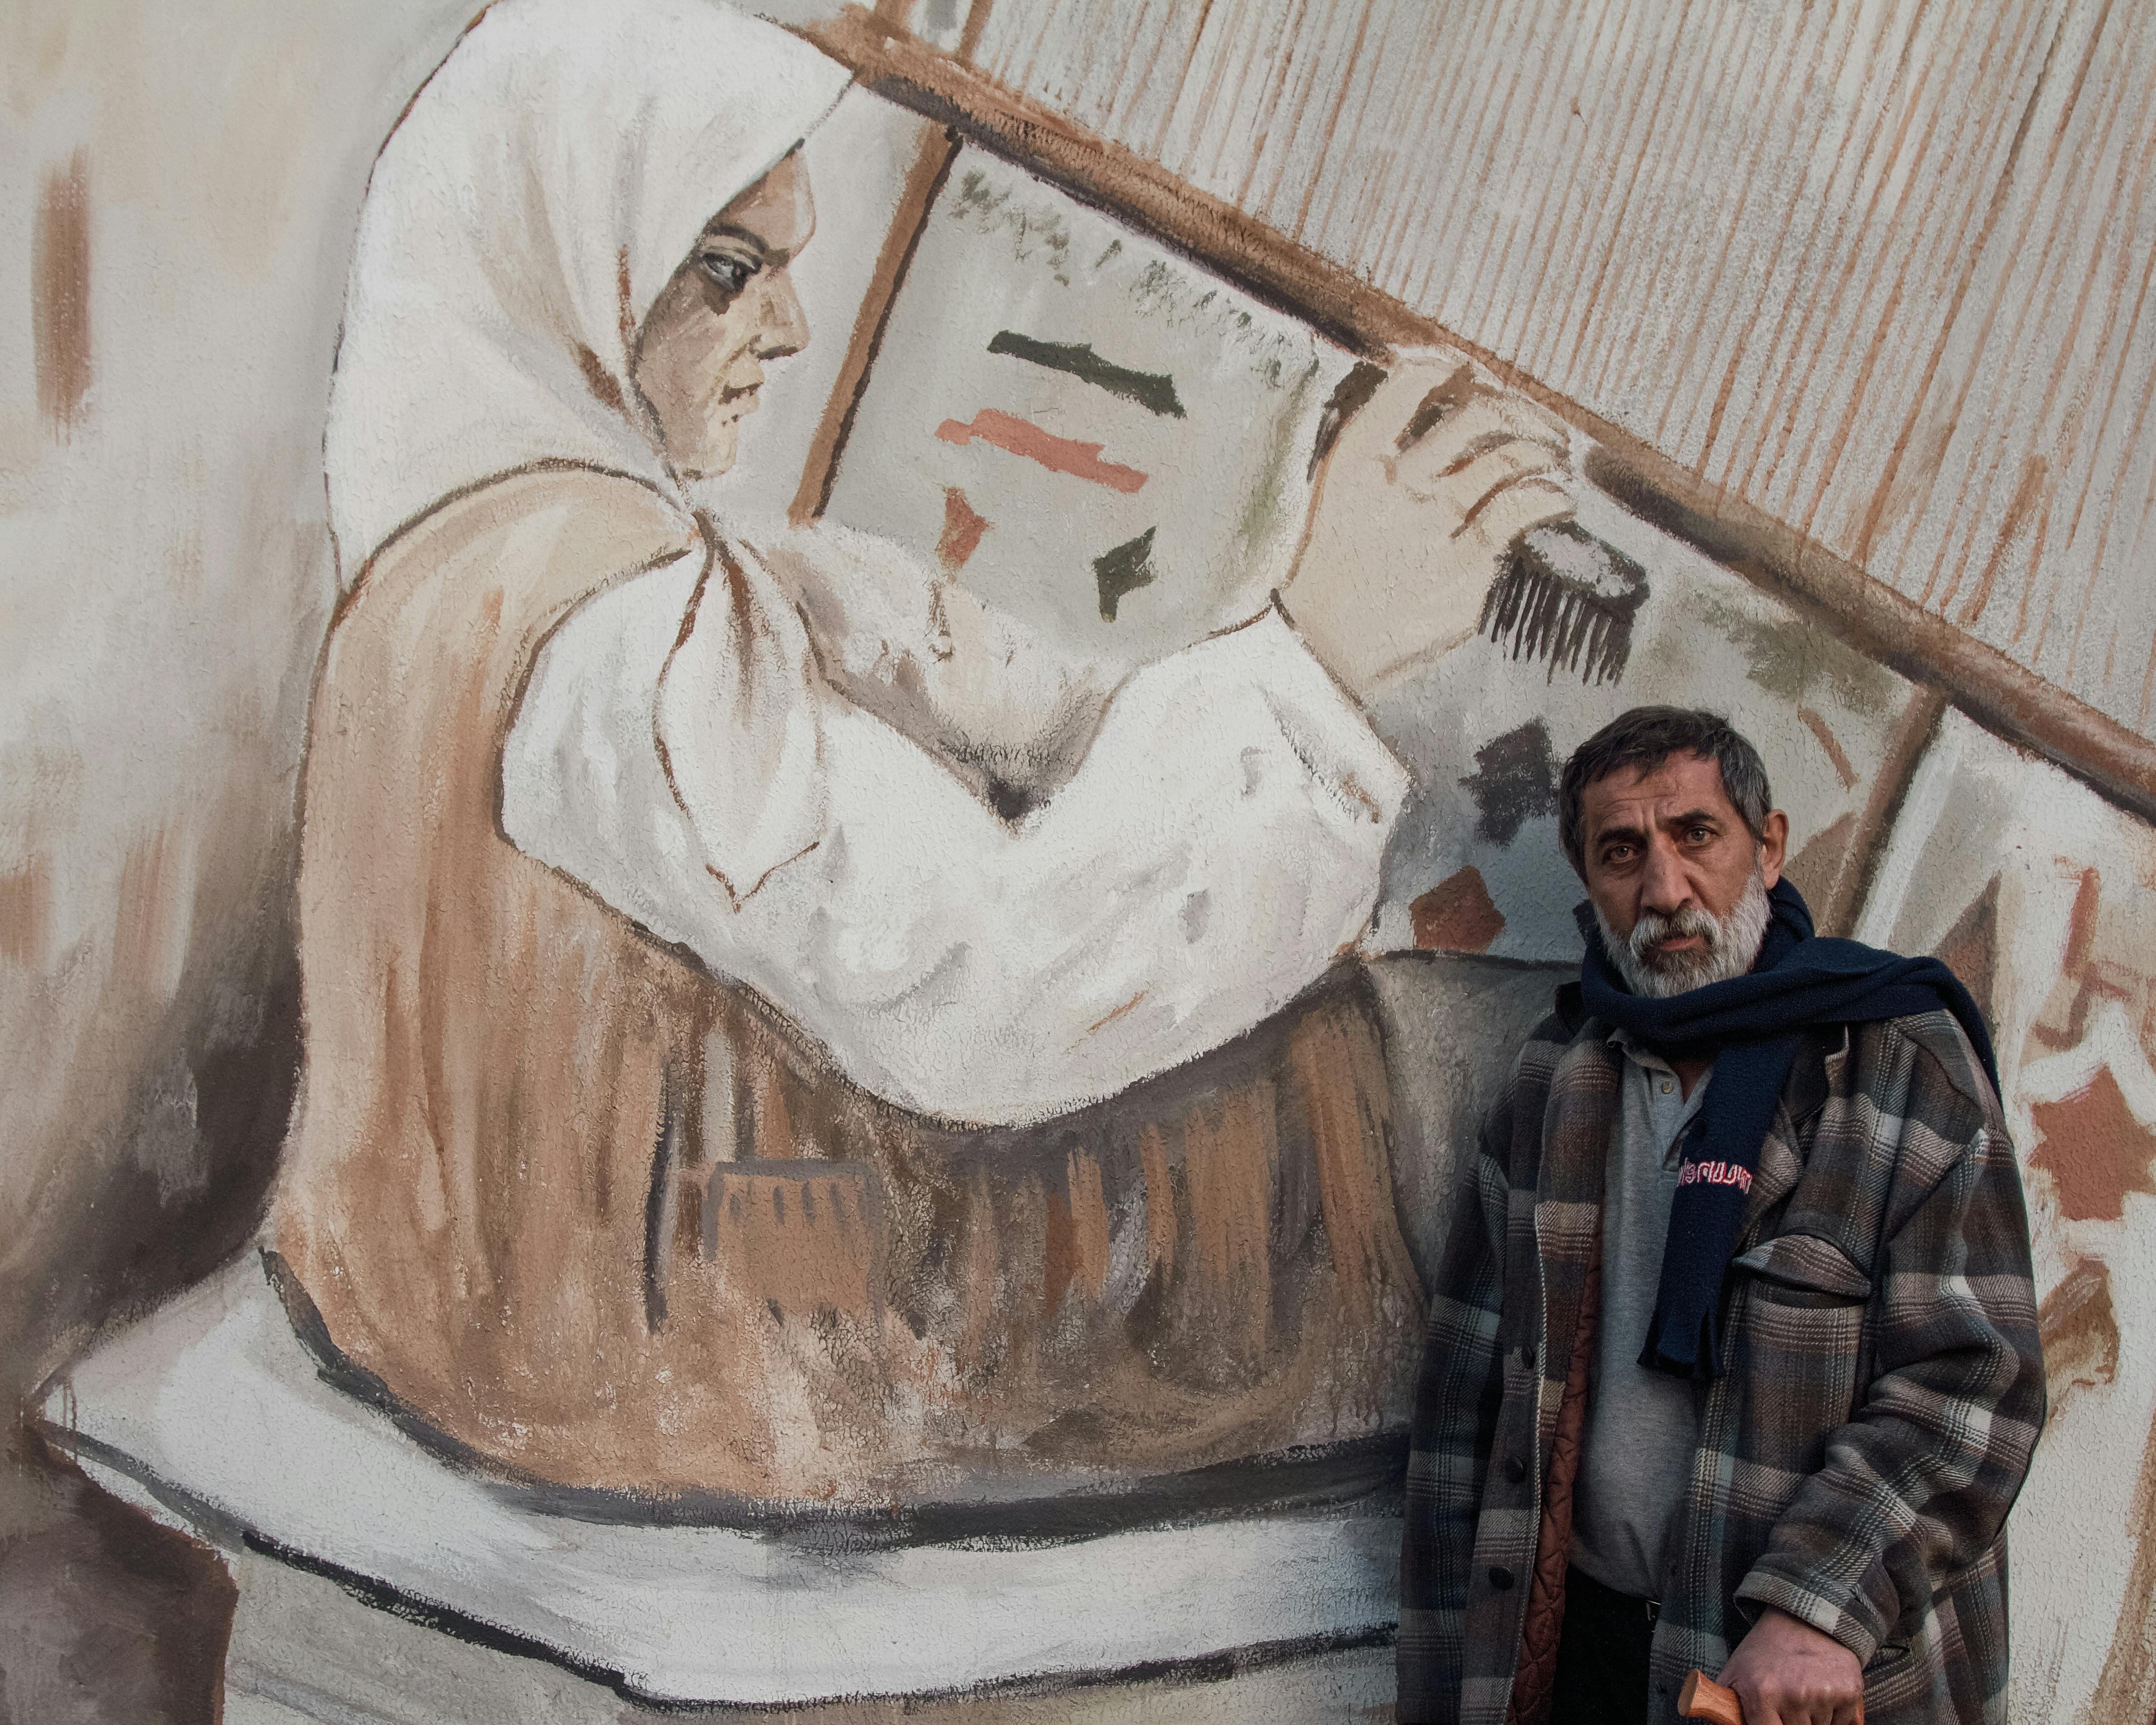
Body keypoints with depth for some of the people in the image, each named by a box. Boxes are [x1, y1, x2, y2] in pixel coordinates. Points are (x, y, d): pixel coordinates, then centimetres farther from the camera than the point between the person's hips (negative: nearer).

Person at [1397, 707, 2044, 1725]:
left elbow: (1973, 1381, -13)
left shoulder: (1905, 1067, -6)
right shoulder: (1556, 1083, 6)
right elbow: (1469, 1387, 7)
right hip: (1575, 1637, 4)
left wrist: (1817, 1604, -24)